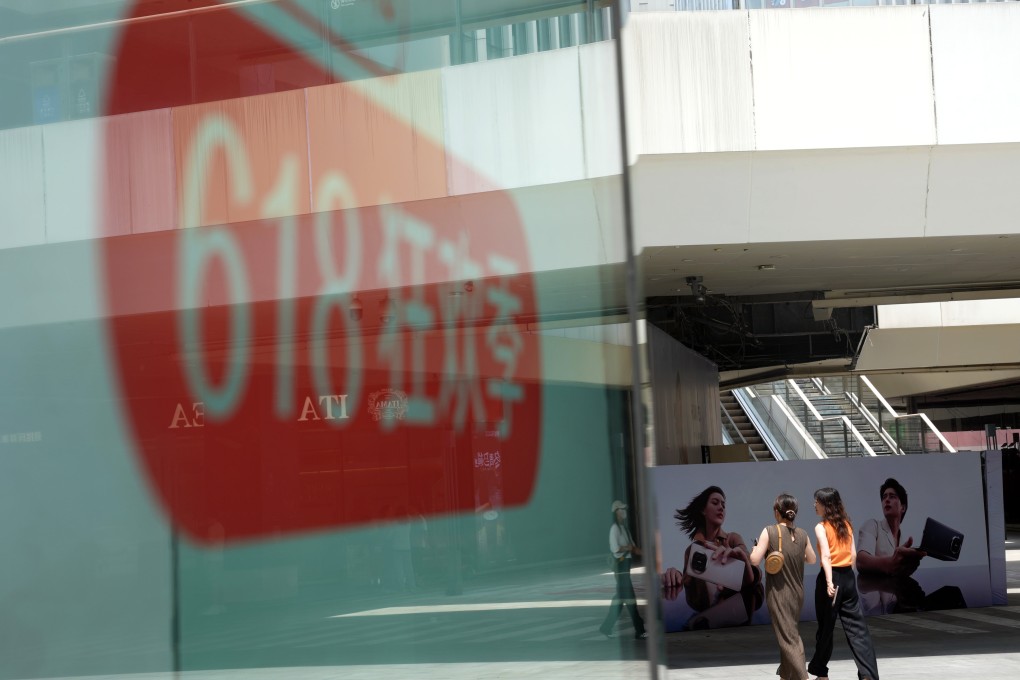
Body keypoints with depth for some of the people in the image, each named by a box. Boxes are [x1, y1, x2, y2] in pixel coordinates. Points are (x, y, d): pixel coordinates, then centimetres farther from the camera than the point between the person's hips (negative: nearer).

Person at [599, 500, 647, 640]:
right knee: (629, 597, -10)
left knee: (620, 597, 13)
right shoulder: (615, 528, -10)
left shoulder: (624, 528, 18)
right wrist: (629, 548, -8)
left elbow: (633, 548, 15)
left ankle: (606, 627, 20)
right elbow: (615, 548, -20)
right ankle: (639, 631, -11)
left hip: (626, 564, 10)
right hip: (620, 564, -10)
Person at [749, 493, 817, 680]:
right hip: (797, 593, 5)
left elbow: (755, 560, -17)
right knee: (791, 633, 23)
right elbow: (812, 559, 13)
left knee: (787, 637, -3)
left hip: (778, 593, -5)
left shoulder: (769, 532, -15)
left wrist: (755, 549, 2)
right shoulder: (802, 534, -2)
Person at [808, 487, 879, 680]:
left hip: (832, 577, -5)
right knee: (857, 627, 3)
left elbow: (826, 557, -19)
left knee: (826, 627, 9)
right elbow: (853, 554, 12)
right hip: (849, 577, 5)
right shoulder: (846, 524, 10)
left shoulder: (821, 527, -9)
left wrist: (829, 583, -26)